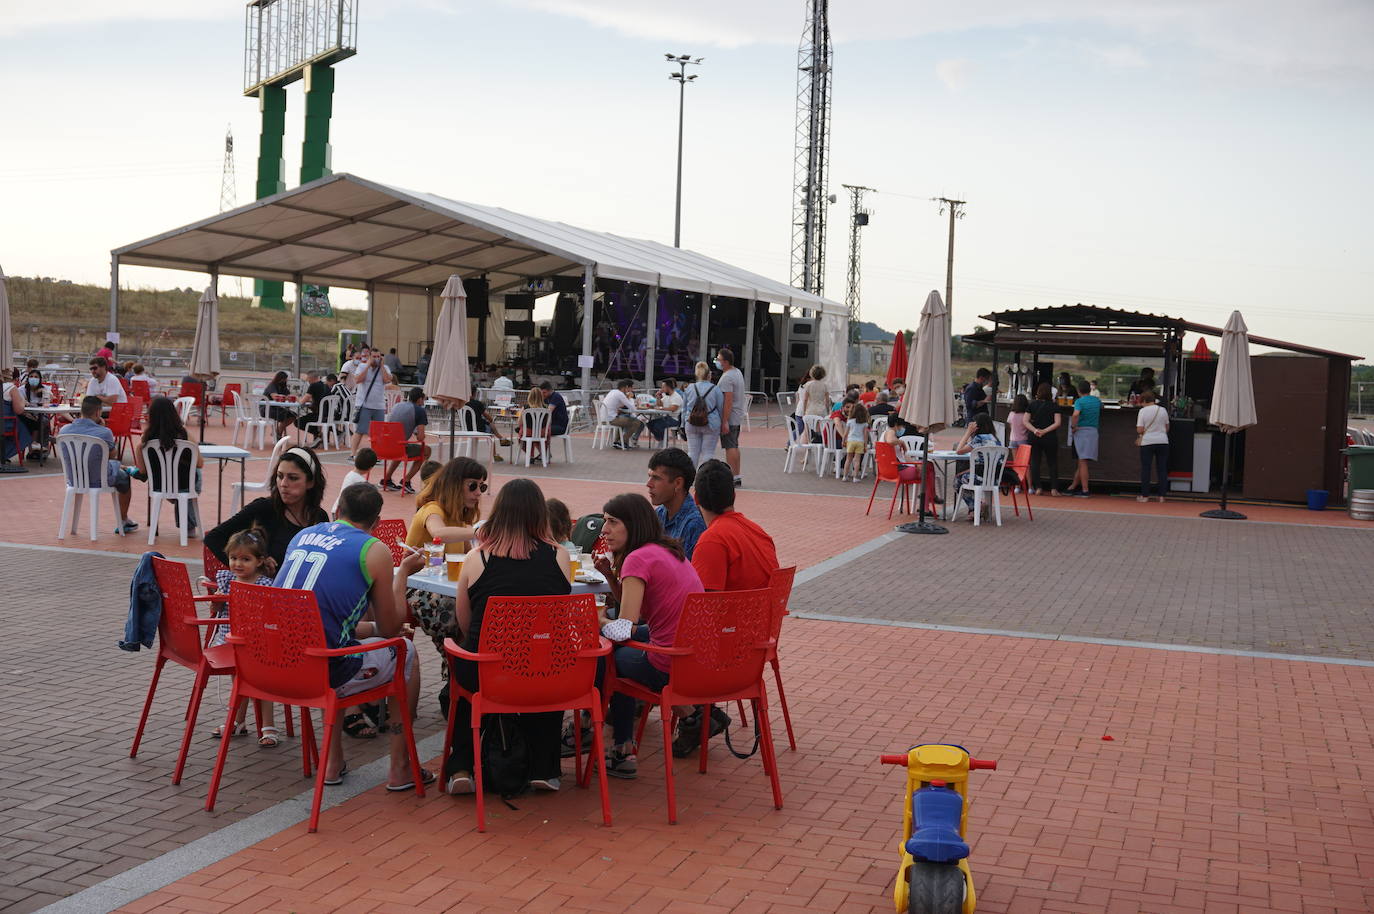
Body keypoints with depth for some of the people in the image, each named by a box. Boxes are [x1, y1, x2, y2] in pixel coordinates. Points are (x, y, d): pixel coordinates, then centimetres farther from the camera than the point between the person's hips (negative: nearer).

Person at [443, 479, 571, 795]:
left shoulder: (476, 558, -3)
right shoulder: (559, 556, 0)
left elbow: (464, 625, 7)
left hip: (484, 674, 0)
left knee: (460, 664, 34)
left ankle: (461, 767, 29)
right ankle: (544, 768, 33)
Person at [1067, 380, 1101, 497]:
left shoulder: (1079, 401, -8)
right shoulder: (1097, 400, 11)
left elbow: (1075, 414, -26)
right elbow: (1101, 406, 35)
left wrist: (1073, 427, -13)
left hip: (1081, 431, -5)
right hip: (1094, 431, 5)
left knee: (1083, 462, -5)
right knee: (1083, 462, 12)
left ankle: (1085, 490, -8)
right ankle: (1073, 486, 20)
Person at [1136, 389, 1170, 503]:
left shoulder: (1143, 411, -7)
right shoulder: (1163, 410, 4)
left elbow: (1140, 430, -11)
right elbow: (1167, 428, 12)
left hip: (1147, 442, -3)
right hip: (1163, 442, 3)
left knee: (1145, 468, 4)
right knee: (1162, 468, 7)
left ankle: (1145, 495, 5)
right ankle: (1162, 496, 6)